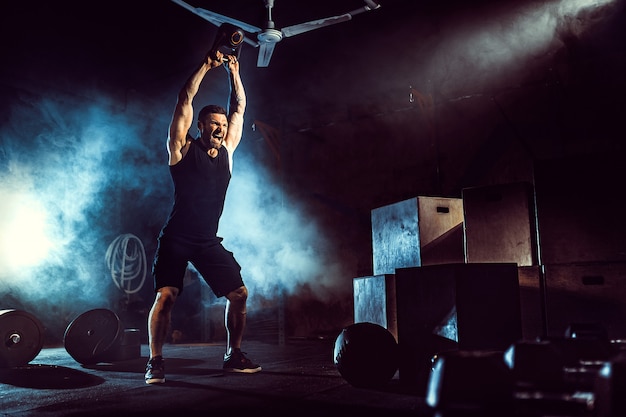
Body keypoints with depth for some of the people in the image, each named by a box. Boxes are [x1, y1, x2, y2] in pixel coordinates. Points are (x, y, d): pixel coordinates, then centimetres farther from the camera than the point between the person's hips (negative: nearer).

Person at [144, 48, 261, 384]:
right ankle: (155, 362, -2)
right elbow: (185, 100, -7)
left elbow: (239, 108, 14)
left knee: (239, 293, 1)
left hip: (209, 241, 5)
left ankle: (233, 356, 15)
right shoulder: (182, 148, -1)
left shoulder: (227, 151, 10)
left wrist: (233, 71, 11)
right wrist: (206, 66, -4)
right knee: (165, 295, -16)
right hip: (176, 238, -4)